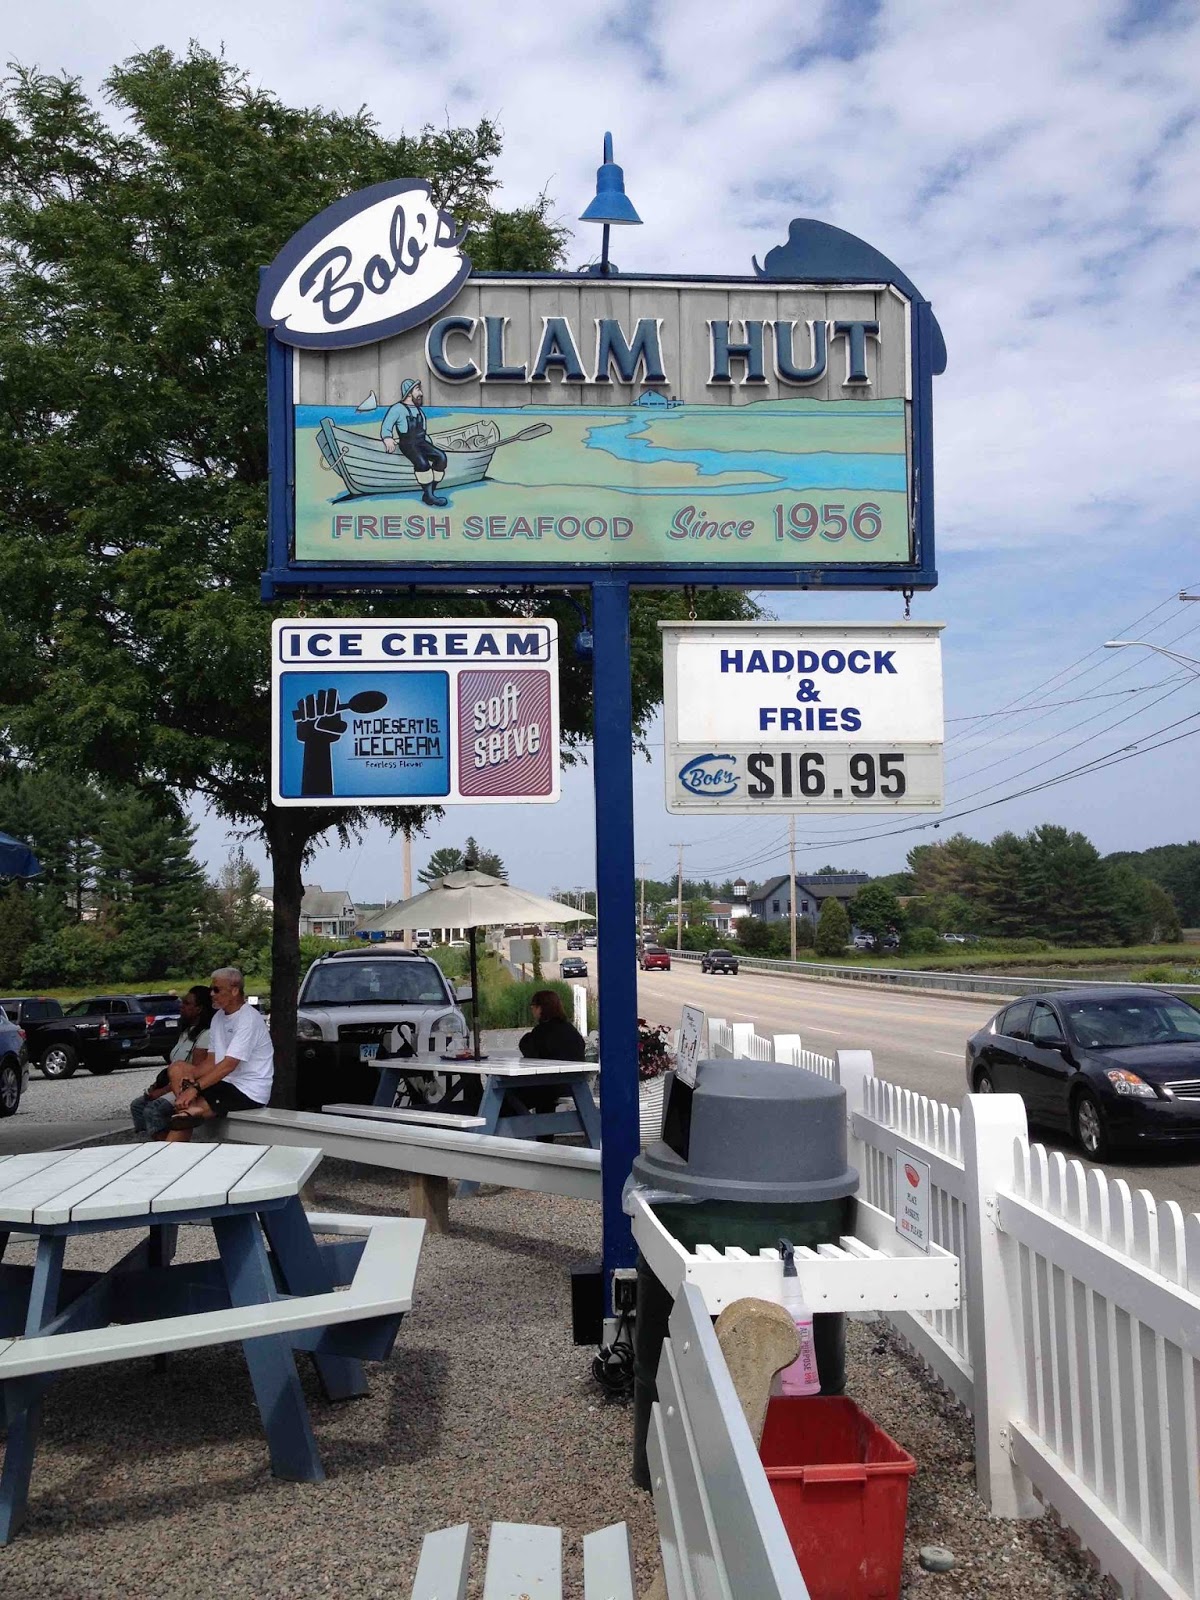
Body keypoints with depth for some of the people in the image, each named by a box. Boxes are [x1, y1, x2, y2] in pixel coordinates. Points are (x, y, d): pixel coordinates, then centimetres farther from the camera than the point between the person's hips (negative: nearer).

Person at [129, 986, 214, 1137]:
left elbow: (194, 1073, -19)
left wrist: (162, 1091, -16)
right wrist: (157, 1084, 3)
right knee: (137, 1105, 0)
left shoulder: (205, 1035, -15)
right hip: (172, 1086, 10)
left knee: (153, 1110, -25)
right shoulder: (186, 1032, 17)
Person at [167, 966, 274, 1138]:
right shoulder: (219, 1017, 12)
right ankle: (192, 1108, -27)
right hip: (228, 1084, 9)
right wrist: (192, 1076, -8)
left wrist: (195, 1088, -26)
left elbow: (229, 1065, -22)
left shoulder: (249, 1019, -16)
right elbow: (213, 1061, 11)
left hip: (250, 1092, -9)